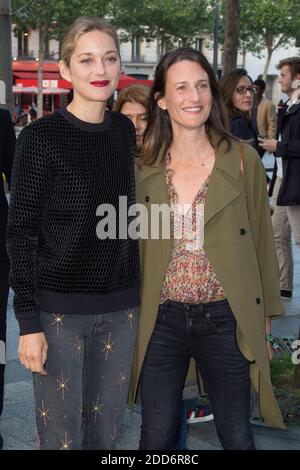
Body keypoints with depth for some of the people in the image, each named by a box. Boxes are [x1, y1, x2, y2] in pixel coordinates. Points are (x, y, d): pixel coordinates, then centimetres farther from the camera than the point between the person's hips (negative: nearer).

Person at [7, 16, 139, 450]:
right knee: (62, 433, 3)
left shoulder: (125, 132, 6)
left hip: (120, 305, 5)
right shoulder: (40, 138, -9)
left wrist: (137, 292, 13)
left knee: (106, 429, 13)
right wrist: (28, 321, -12)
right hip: (58, 306, -4)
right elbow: (21, 232, -9)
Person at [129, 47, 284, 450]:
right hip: (161, 321, 1)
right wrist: (132, 320, 10)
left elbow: (262, 241, 1)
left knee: (237, 436, 12)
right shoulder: (145, 169, 0)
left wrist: (264, 321, 3)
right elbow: (135, 247, 9)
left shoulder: (242, 160, -4)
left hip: (225, 321, -1)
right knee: (157, 438, 11)